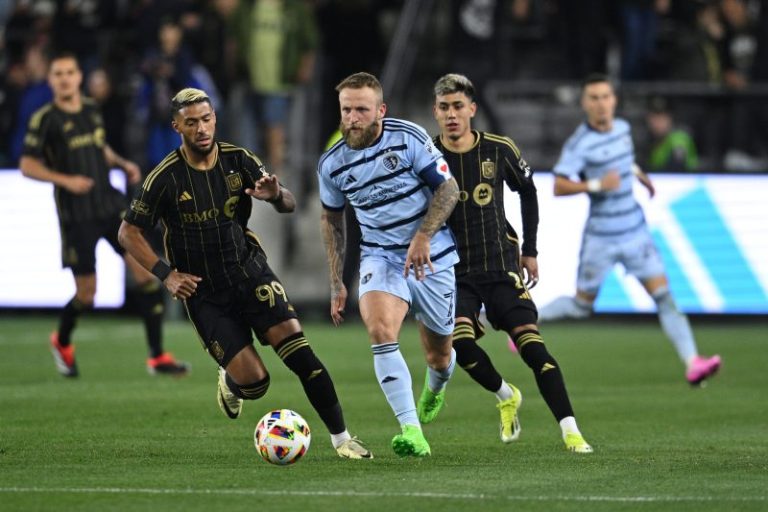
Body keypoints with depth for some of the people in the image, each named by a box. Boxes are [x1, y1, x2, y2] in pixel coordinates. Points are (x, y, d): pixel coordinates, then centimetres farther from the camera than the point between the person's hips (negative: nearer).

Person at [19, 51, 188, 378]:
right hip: (76, 214, -5)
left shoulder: (92, 109, 9)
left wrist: (122, 164, 6)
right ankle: (62, 342, 33)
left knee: (145, 270, -8)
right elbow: (27, 166, -6)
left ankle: (157, 357, -3)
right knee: (86, 294, -1)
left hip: (110, 204, 5)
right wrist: (65, 180, -19)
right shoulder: (45, 119, -8)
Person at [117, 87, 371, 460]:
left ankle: (341, 438, -10)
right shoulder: (165, 178, -10)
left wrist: (276, 195, -22)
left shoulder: (239, 161, -2)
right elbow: (128, 233, -3)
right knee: (254, 383, -11)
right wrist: (166, 274, -13)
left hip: (249, 271, 2)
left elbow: (289, 205, 2)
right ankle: (229, 381, 28)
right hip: (203, 291, -2)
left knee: (298, 351, -18)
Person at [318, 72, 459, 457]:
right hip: (380, 256, 1)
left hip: (432, 256, -1)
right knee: (380, 330, -28)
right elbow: (332, 220, 12)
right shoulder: (332, 164, -5)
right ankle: (411, 431, -31)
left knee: (439, 355, 9)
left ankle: (434, 390, 49)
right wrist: (336, 283, 10)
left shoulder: (409, 138, -13)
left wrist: (423, 237, -21)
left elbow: (448, 188, -8)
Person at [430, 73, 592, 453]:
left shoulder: (499, 150, -2)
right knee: (460, 343, -22)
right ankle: (505, 397, 8)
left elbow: (527, 191, 15)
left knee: (531, 344, -12)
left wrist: (530, 250, 14)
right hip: (454, 273, 0)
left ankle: (570, 431, -12)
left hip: (502, 266, 1)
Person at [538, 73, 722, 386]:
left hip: (635, 232, 5)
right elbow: (559, 187, -24)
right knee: (581, 307, 8)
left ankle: (692, 364, -12)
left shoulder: (622, 128, 5)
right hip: (601, 239, -5)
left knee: (664, 296, -6)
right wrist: (596, 185, -33)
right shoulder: (580, 143, -16)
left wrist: (638, 174, 17)